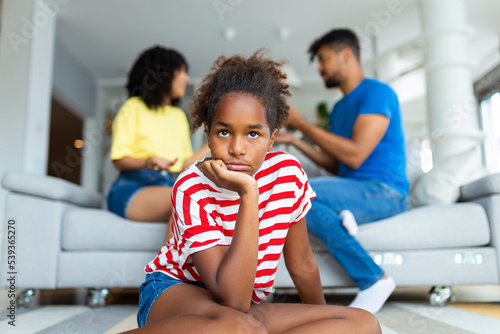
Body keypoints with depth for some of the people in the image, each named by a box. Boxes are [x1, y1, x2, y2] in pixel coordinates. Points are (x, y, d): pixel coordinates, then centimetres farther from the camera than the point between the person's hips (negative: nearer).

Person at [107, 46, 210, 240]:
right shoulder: (134, 107, 7)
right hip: (131, 188, -5)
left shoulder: (179, 115, 25)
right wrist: (149, 162, -21)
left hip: (168, 185, 5)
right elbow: (119, 160, -2)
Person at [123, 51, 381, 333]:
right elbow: (234, 301, -32)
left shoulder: (287, 172, -10)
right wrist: (248, 193, -35)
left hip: (247, 305, 6)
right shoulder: (191, 190, -21)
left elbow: (302, 265, 5)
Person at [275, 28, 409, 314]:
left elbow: (355, 156, -19)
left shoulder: (377, 92, -6)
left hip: (384, 193, -7)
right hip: (354, 191, 7)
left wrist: (300, 122, -13)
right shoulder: (339, 108, 20)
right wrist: (295, 140, 12)